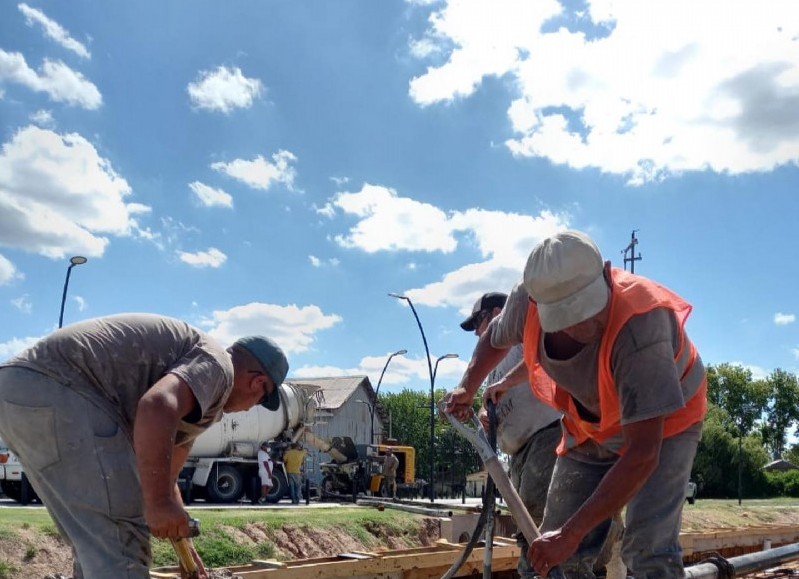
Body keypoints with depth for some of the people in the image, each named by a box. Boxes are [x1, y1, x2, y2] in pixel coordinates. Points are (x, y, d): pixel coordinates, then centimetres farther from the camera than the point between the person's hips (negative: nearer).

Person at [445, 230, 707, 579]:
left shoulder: (640, 326, -40)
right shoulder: (528, 301, -24)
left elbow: (642, 453, -40)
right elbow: (496, 338, 4)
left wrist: (572, 532, -39)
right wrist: (467, 386, 2)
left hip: (664, 423, -4)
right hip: (590, 427, 5)